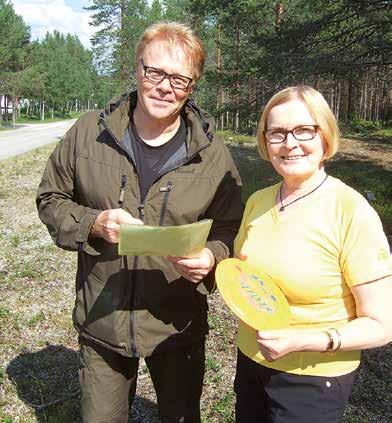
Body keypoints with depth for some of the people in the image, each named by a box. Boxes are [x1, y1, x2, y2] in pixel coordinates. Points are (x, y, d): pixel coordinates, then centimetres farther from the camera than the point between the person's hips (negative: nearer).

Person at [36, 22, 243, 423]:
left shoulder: (213, 155, -7)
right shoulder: (88, 133, -6)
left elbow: (228, 228, -1)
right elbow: (50, 199, 3)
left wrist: (211, 257, -24)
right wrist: (92, 223, -17)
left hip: (178, 325, 0)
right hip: (100, 320, 1)